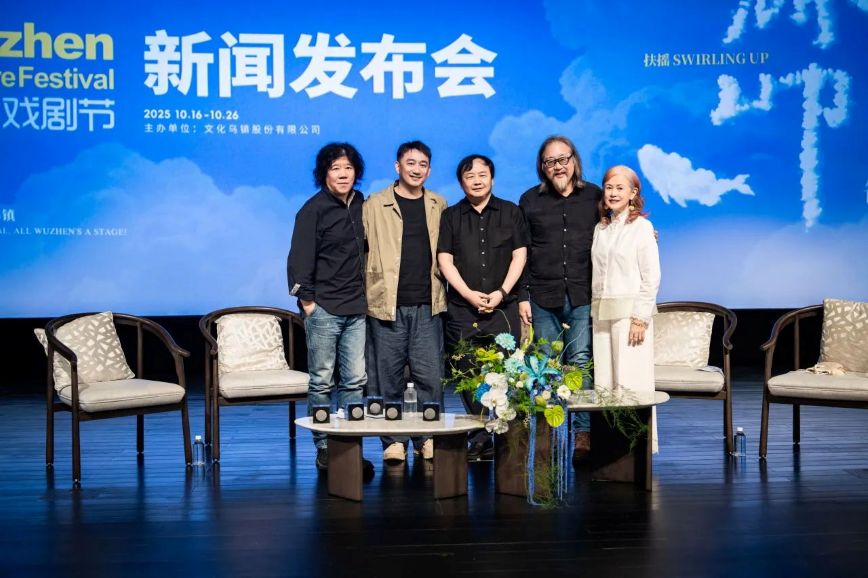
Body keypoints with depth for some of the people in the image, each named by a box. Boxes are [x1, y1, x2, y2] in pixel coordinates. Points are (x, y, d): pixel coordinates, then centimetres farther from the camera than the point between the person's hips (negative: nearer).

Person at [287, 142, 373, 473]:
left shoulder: (362, 206, 12)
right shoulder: (313, 209, -4)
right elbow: (300, 258, -6)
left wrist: (370, 294, 13)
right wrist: (307, 301, -9)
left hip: (357, 308, 5)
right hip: (323, 308, -5)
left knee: (355, 380, 3)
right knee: (322, 381, 1)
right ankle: (324, 449, 8)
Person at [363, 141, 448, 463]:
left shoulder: (438, 206, 13)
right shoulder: (375, 206, 4)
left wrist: (439, 289, 10)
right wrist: (368, 290, -2)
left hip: (427, 305, 2)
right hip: (387, 304, -2)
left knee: (431, 375, 0)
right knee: (389, 377, 3)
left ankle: (428, 438, 11)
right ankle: (393, 441, 11)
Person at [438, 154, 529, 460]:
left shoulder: (510, 212, 11)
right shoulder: (451, 216, 11)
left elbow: (519, 255, 5)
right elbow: (445, 259, 4)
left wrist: (502, 292, -8)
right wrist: (469, 294, -8)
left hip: (503, 307, 0)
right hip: (462, 309, 1)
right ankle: (480, 439, 5)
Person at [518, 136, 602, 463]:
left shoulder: (594, 197, 8)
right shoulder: (530, 200, 9)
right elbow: (520, 253, 9)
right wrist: (522, 296, 3)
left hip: (584, 297, -1)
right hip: (543, 299, 1)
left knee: (582, 363, -9)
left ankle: (583, 433, -8)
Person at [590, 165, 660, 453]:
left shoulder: (641, 227, -3)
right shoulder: (600, 228, 15)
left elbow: (651, 277, -7)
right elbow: (597, 274, 14)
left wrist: (640, 318, -13)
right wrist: (595, 310, 5)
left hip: (630, 311, -6)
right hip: (601, 312, 6)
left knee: (630, 382, -7)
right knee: (603, 383, 4)